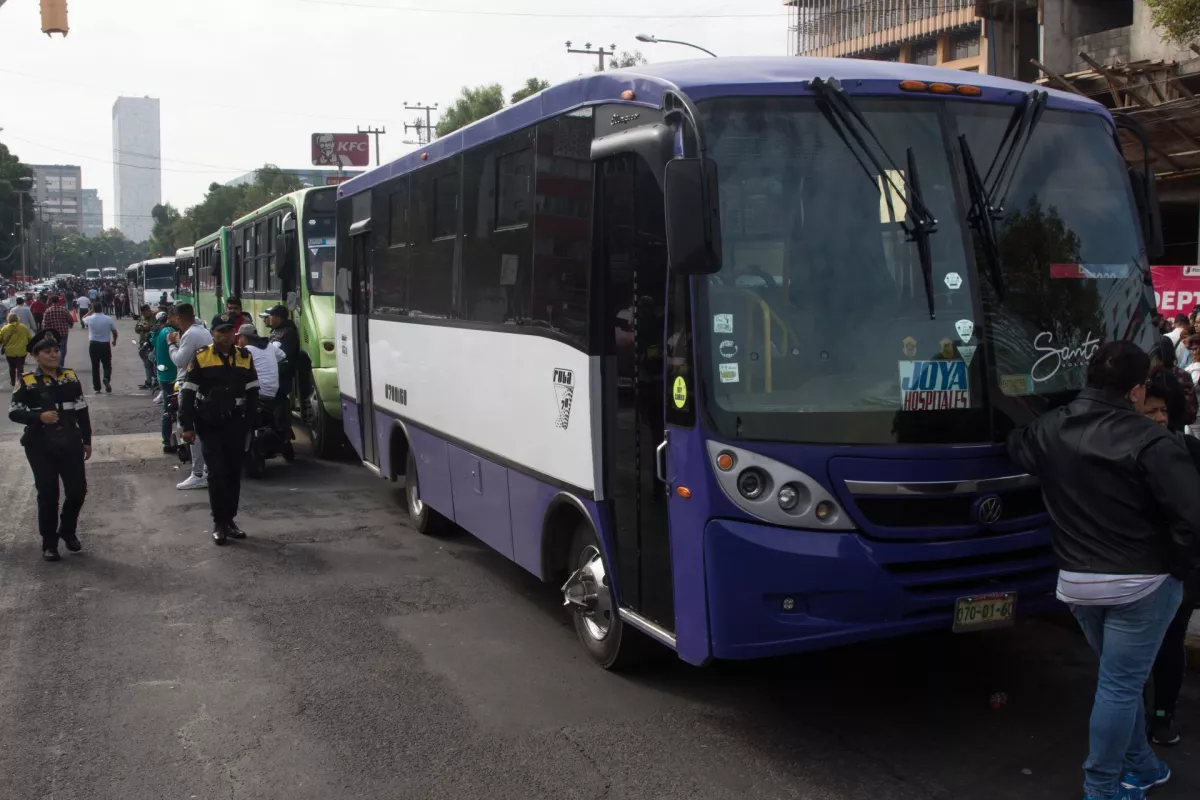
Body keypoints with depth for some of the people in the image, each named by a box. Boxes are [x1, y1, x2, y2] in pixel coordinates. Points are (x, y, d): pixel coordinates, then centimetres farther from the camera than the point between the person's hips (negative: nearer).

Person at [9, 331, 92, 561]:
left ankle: (68, 531, 29)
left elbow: (82, 411, 10)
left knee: (78, 490, 3)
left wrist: (87, 440, 10)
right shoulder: (27, 382, -6)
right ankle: (49, 543, 17)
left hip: (70, 443, 3)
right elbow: (13, 412, -5)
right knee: (48, 493, 2)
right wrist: (39, 417, -21)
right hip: (40, 446, -3)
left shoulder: (70, 377, 4)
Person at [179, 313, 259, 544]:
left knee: (234, 474, 9)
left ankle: (230, 520, 20)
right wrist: (187, 426, -10)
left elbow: (252, 392, 12)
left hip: (236, 425, 3)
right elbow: (187, 393, -5)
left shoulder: (245, 357, 4)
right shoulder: (201, 357, -5)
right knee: (217, 473, -7)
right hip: (209, 425, -3)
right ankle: (219, 523, 3)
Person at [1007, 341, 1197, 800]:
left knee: (1121, 678, 22)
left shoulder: (1049, 430, 0)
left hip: (1077, 580, 6)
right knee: (1121, 685, 3)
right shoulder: (1151, 442, -20)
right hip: (1141, 581, -6)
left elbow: (1015, 447, 23)